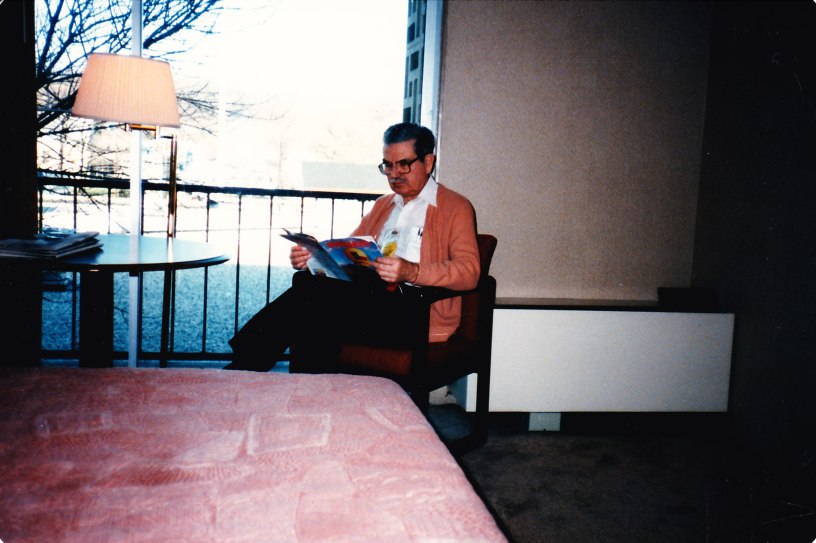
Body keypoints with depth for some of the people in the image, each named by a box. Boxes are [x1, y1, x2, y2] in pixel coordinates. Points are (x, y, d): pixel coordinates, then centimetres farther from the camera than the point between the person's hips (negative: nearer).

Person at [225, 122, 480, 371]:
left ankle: (246, 365, -26)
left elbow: (469, 271, -8)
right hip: (367, 292, 6)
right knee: (307, 280, -27)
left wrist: (412, 272, -26)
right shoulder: (382, 204, 28)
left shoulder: (456, 208, 6)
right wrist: (313, 256, 3)